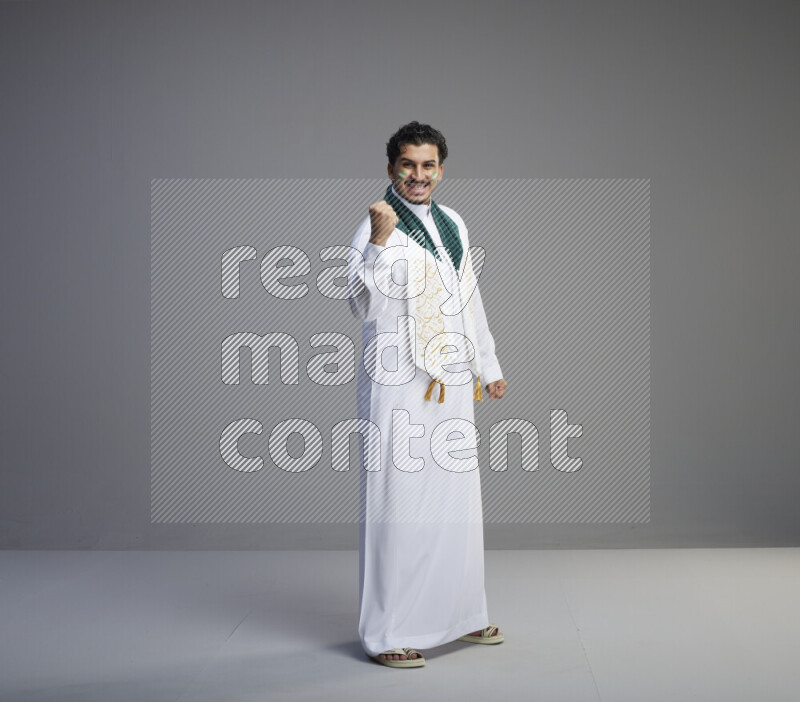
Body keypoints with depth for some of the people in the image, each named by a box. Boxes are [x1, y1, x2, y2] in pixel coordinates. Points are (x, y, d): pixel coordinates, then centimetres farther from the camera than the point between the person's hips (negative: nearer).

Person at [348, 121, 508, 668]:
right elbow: (364, 306, -21)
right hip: (399, 387, -7)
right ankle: (387, 632, 3)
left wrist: (488, 367, 23)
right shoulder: (377, 228, -8)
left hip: (452, 384, 7)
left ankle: (460, 615, 29)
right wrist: (380, 242, -29)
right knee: (398, 505, -5)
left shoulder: (453, 224, 13)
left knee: (457, 502, 15)